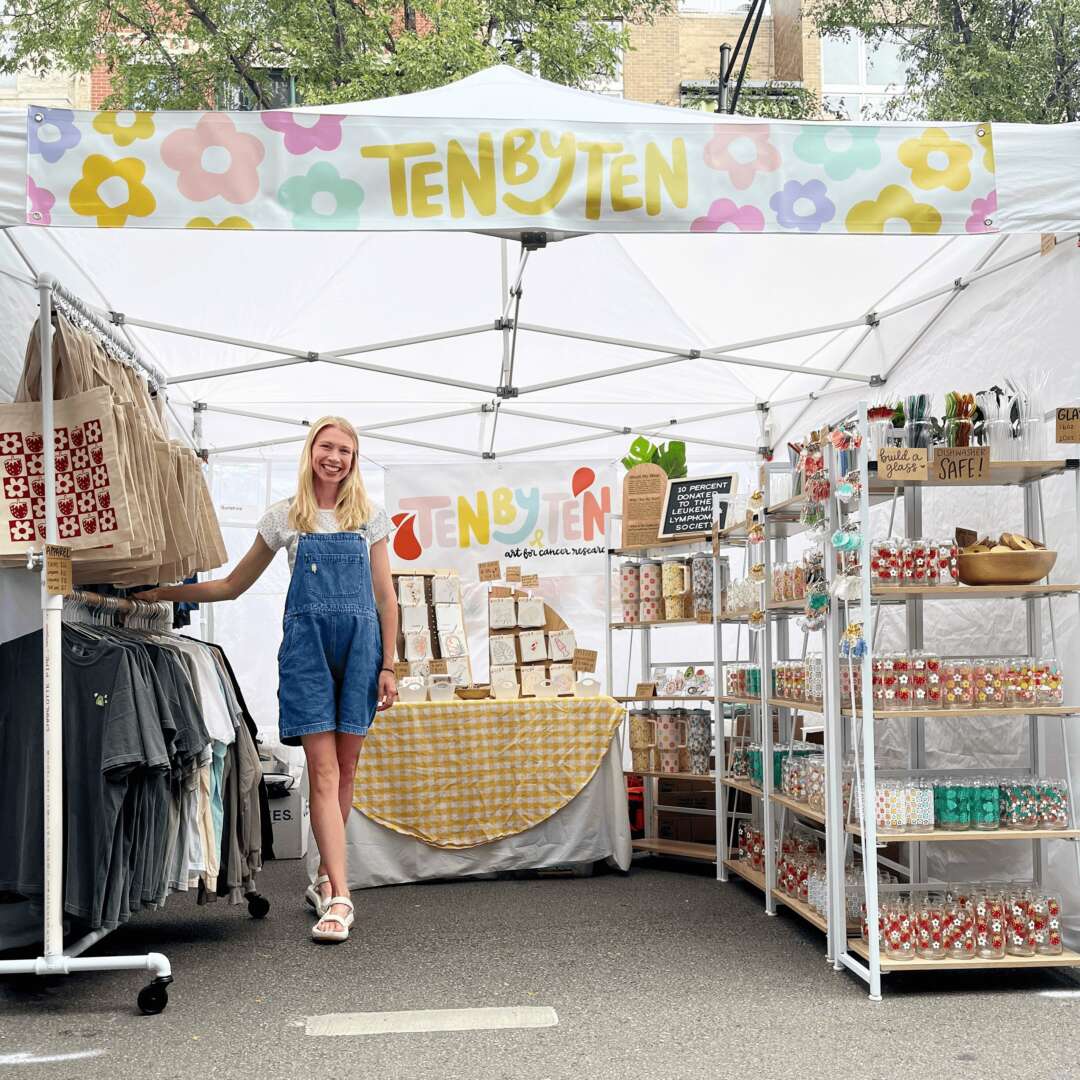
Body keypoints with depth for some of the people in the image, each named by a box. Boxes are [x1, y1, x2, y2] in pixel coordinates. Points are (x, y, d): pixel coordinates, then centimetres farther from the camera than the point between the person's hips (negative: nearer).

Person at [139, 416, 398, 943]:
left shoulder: (370, 517, 10)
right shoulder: (284, 516, 9)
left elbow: (385, 597, 9)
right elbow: (232, 585, 15)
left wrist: (387, 666, 2)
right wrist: (163, 592, 10)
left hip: (361, 643, 1)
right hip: (307, 642, -1)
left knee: (345, 768, 5)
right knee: (323, 770, -9)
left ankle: (325, 876, 20)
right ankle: (338, 898, -14)